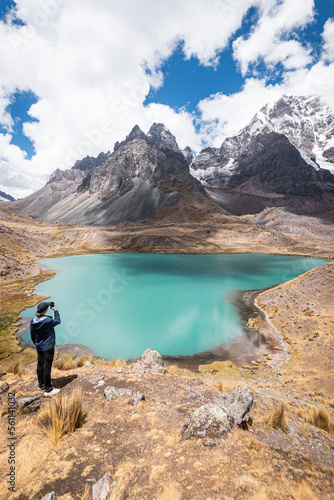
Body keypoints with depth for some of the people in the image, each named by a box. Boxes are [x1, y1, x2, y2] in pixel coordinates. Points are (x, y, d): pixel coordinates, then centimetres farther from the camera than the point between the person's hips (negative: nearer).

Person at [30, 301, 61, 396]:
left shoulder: (33, 321, -3)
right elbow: (57, 321, -6)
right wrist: (55, 310, 2)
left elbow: (32, 336, 8)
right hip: (48, 347, -7)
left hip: (39, 347, 7)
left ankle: (41, 385, 37)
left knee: (40, 366, 20)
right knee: (47, 368, 2)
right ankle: (48, 389, 14)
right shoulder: (47, 320, -26)